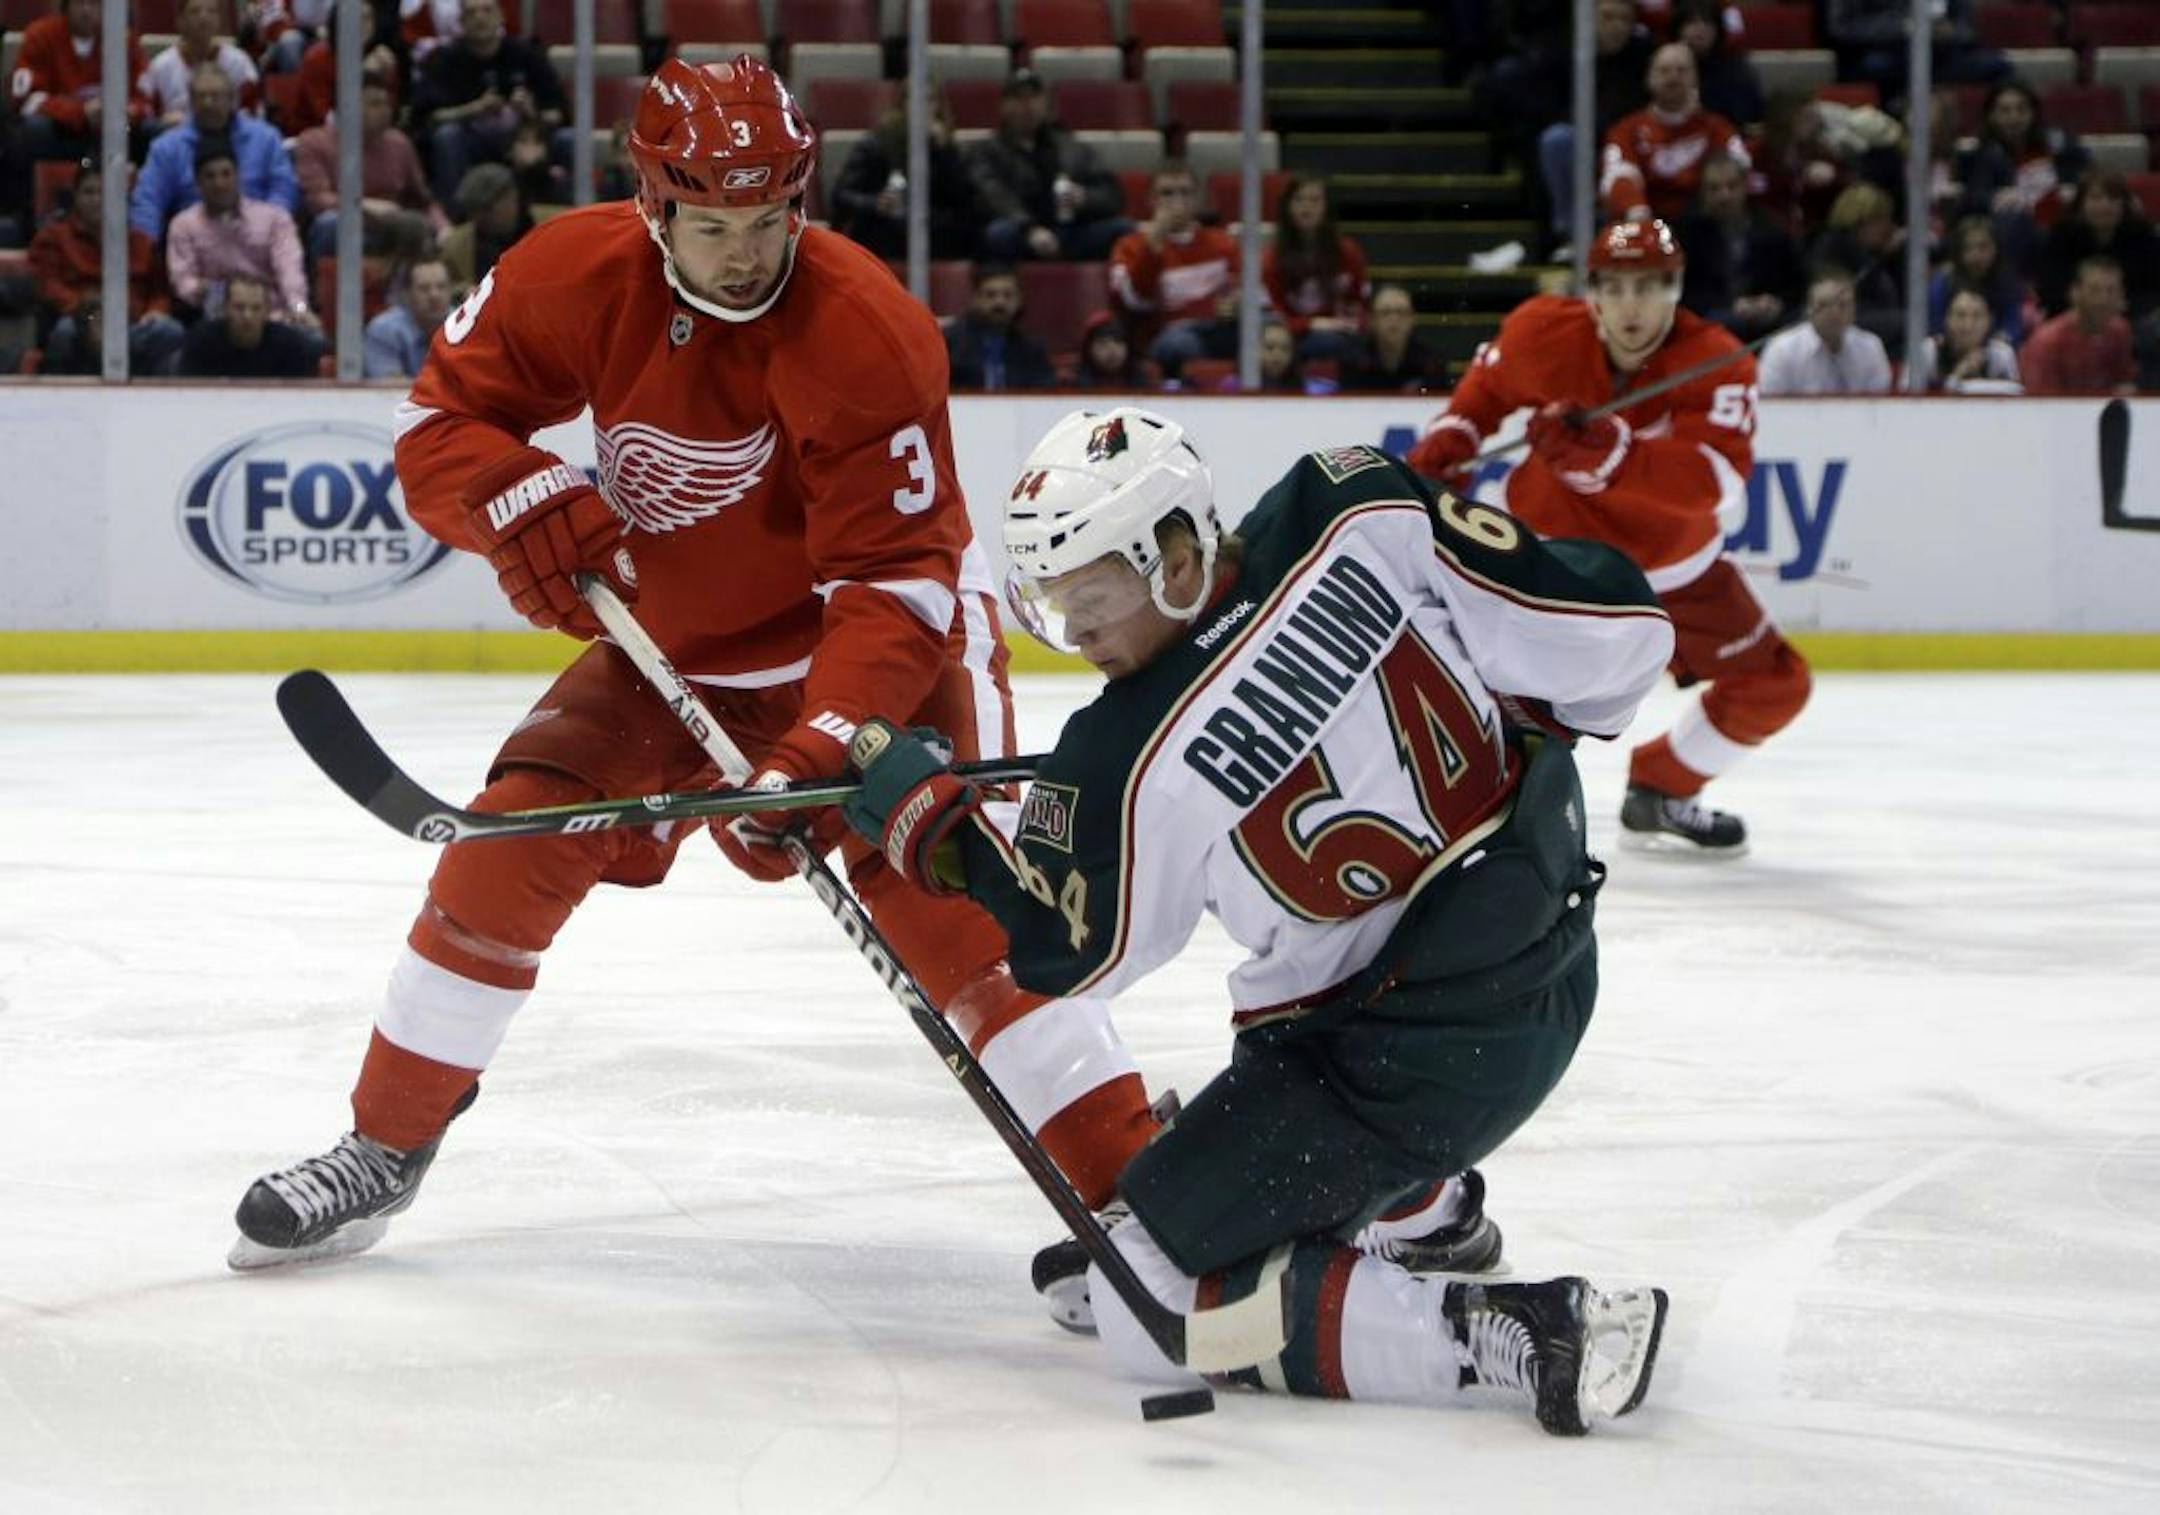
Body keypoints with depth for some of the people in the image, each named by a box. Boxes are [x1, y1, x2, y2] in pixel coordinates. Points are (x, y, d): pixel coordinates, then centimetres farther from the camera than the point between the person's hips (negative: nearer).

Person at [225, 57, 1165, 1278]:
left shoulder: (867, 335, -30)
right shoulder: (576, 275, -16)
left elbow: (895, 580, -30)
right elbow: (440, 419, -4)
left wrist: (821, 752, -43)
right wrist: (525, 502, -26)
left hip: (892, 638, -5)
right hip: (678, 642, 5)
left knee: (941, 895, -23)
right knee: (512, 843, -4)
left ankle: (1139, 1189, -22)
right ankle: (383, 1151, 11)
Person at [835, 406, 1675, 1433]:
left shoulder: (1128, 766, -21)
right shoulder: (1359, 512, -12)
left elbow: (1058, 950, -3)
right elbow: (1616, 626, -7)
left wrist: (920, 811, 7)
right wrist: (1513, 741, 13)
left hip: (1406, 1055, -8)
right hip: (1557, 959, 8)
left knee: (1149, 1306, 0)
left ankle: (1519, 1335, -14)